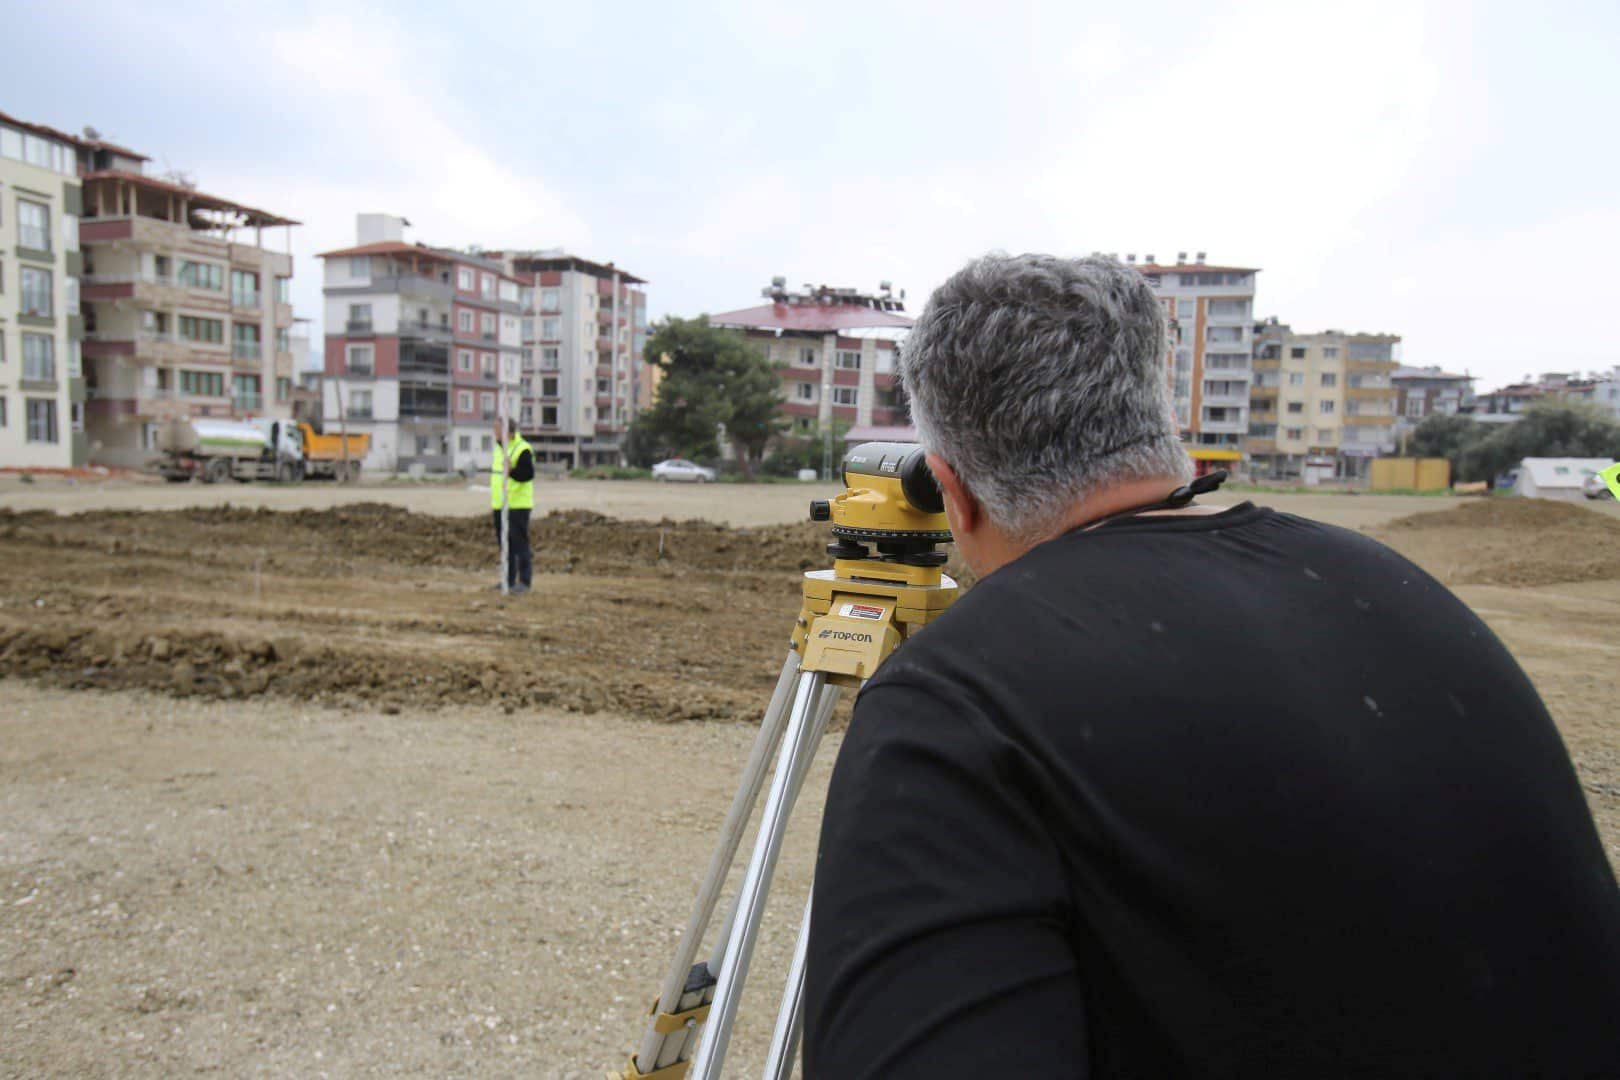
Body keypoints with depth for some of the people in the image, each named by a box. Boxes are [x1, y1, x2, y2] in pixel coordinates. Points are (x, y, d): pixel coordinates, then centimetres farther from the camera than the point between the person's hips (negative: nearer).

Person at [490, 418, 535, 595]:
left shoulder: (522, 449, -12)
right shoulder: (499, 448, 16)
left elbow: (528, 474, -20)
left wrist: (512, 470, -36)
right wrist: (492, 503, 23)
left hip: (517, 506, -9)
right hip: (500, 506, 9)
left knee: (520, 543, -7)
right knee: (505, 544, 12)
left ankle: (524, 582, -2)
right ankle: (509, 580, 20)